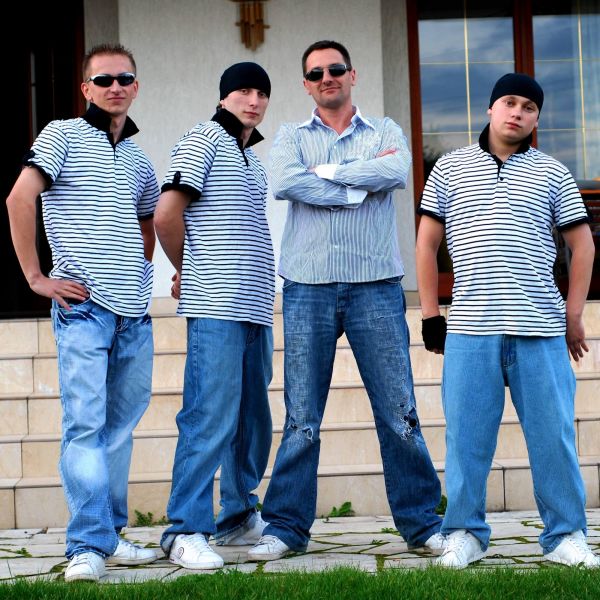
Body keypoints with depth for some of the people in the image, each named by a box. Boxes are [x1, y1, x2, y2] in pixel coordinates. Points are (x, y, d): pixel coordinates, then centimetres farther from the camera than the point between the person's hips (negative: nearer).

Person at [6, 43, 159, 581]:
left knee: (121, 425, 10)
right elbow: (20, 199, -8)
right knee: (85, 424, -10)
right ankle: (89, 546, -11)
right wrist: (37, 277, -10)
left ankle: (110, 534, 19)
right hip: (84, 304, -6)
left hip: (135, 312, 6)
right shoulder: (62, 135, 2)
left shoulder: (139, 160, 19)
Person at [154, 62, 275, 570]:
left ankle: (240, 518, 24)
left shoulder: (253, 158, 23)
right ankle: (186, 532, -7)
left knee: (254, 421, 12)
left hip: (255, 308, 8)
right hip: (216, 307, -8)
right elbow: (167, 214, -10)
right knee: (210, 418, -11)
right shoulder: (204, 140, -2)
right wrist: (187, 270, 3)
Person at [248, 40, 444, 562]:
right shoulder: (292, 137, 13)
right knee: (301, 417, 2)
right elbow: (283, 184, -9)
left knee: (399, 411, 0)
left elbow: (398, 172, -10)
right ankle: (287, 527, 10)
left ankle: (421, 522, 9)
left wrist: (325, 172, -6)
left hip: (376, 287, 0)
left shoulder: (384, 132, 13)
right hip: (308, 288, 0)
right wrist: (360, 184, -8)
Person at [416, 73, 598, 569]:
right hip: (469, 329, 0)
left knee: (554, 435, 1)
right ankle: (466, 533, 14)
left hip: (541, 328, 0)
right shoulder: (450, 168, 11)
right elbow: (427, 242, 12)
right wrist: (431, 313, 7)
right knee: (466, 435, 2)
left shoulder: (553, 173, 11)